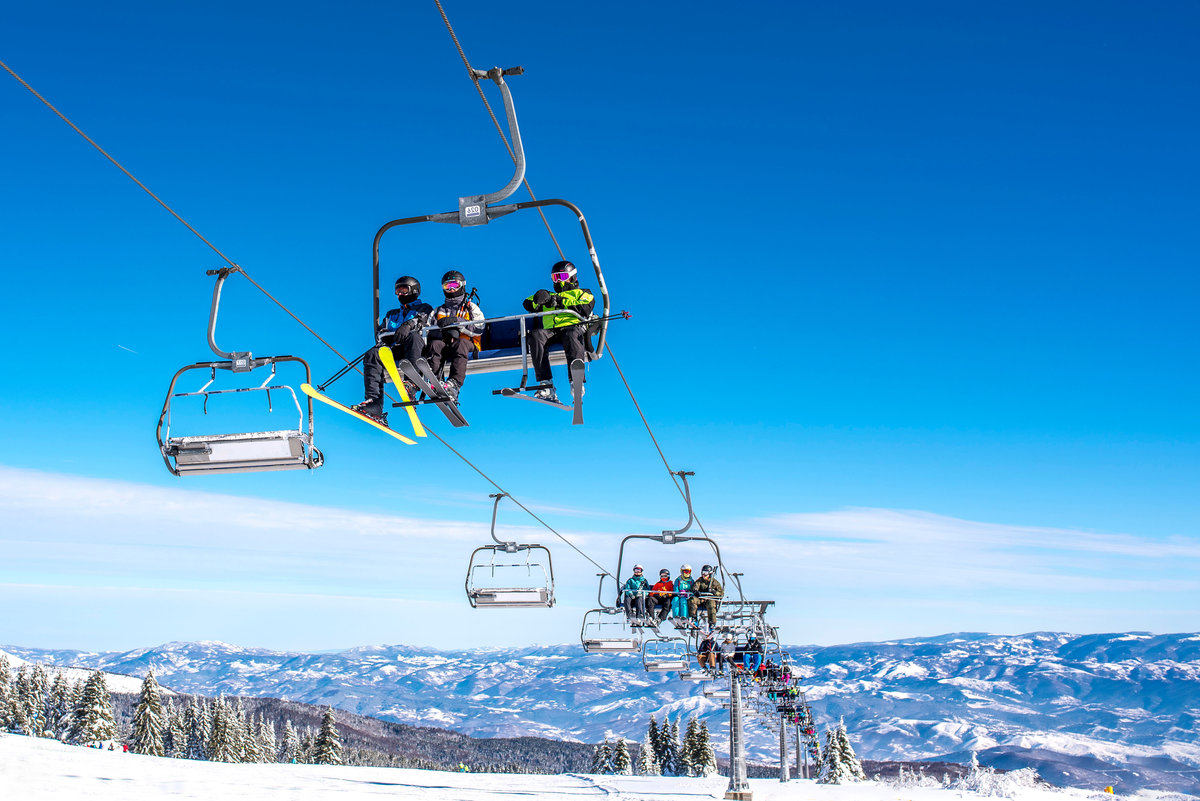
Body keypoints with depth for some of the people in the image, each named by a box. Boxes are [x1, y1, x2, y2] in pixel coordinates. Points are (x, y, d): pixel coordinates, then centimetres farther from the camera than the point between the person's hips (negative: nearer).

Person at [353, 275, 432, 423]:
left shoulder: (424, 308, 20)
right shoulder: (392, 314, 35)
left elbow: (424, 319, -4)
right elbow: (381, 332, 22)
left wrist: (408, 325, -26)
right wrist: (390, 334, -3)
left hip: (419, 350, -4)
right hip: (395, 349, 4)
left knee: (413, 337, -38)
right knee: (372, 354, -24)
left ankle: (411, 383, -54)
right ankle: (374, 402, -38)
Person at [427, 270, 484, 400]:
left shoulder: (471, 308, 18)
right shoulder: (439, 311, 28)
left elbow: (478, 329, -1)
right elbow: (429, 330, 11)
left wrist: (457, 322, -13)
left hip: (467, 343, -3)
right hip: (445, 343, 3)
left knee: (460, 344, -38)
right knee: (435, 344, -31)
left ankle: (454, 383, -58)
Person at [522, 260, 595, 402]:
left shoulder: (581, 294, 28)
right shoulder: (550, 295, 39)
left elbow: (585, 309, 4)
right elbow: (527, 304, 25)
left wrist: (562, 302, 1)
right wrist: (538, 299, 2)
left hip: (572, 327, -3)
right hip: (550, 331, 3)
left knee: (572, 334, -41)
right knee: (535, 335, -32)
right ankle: (546, 386, -42)